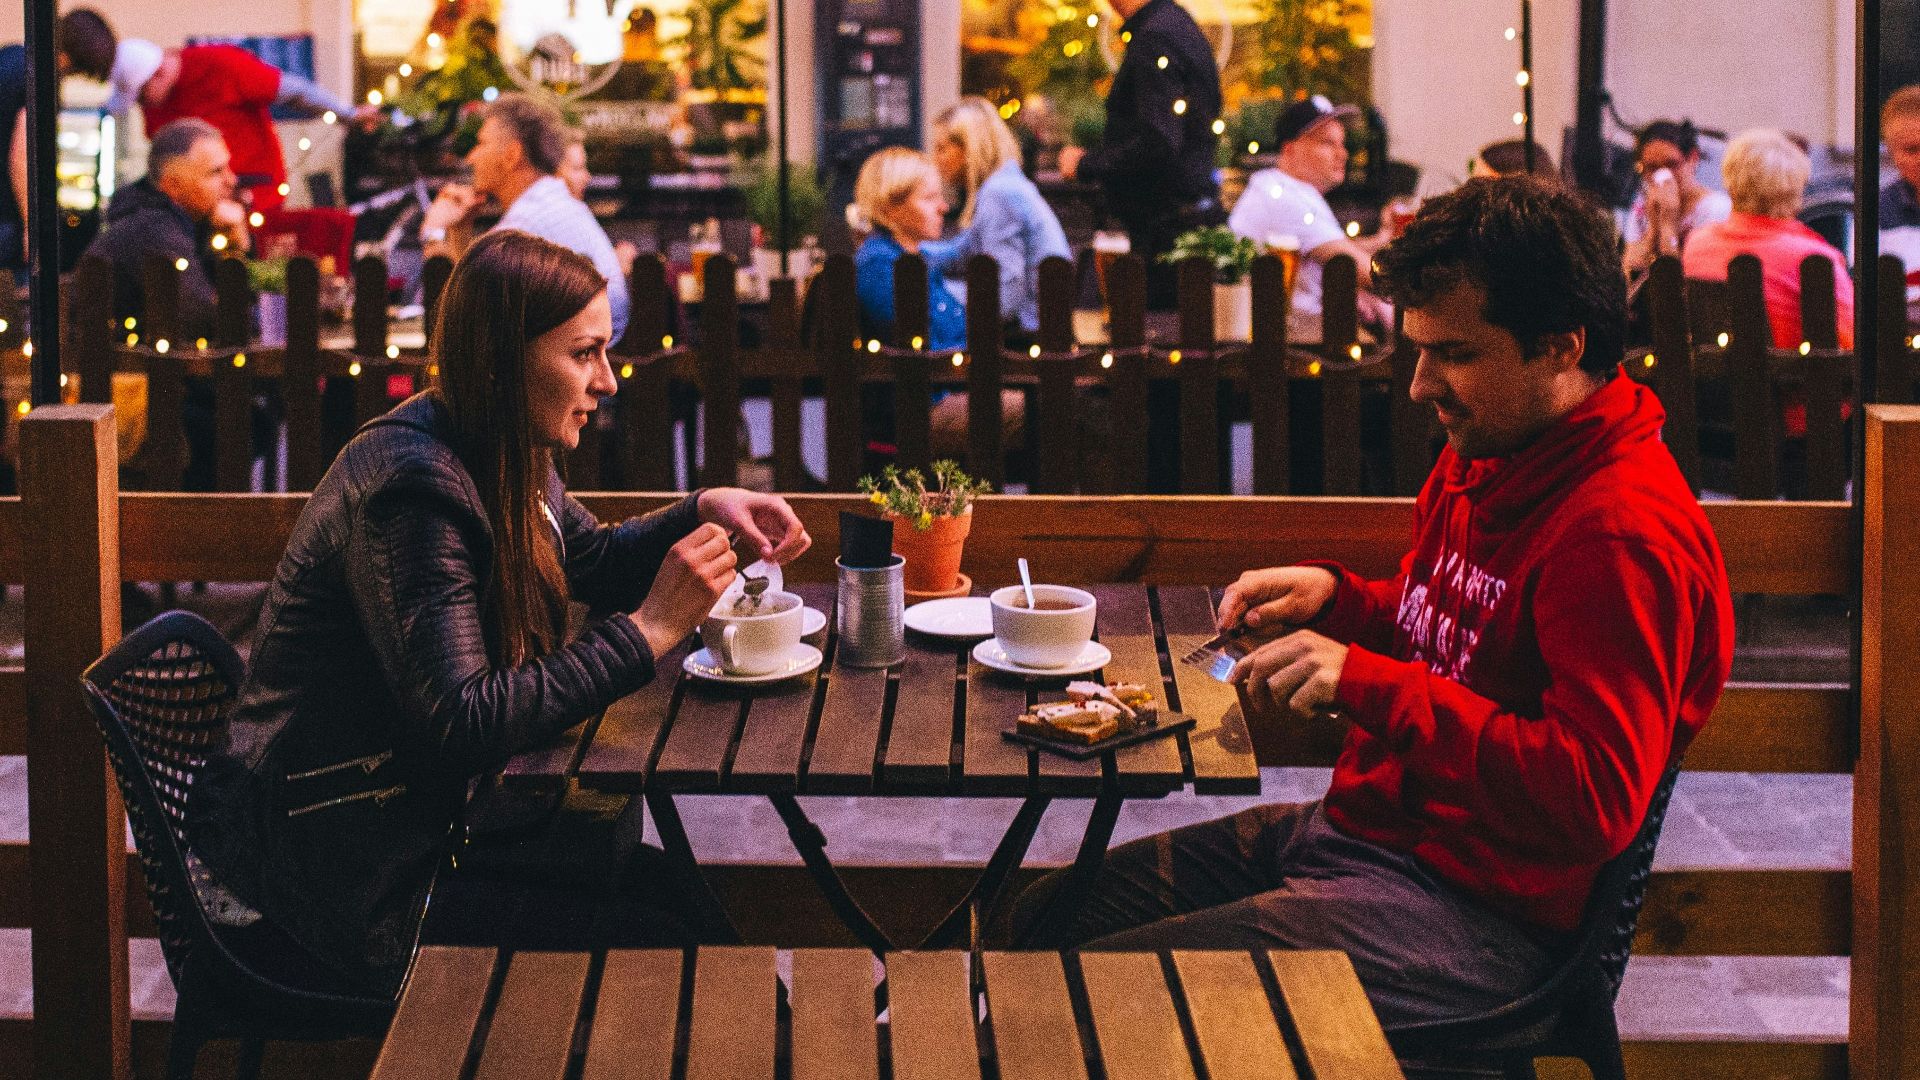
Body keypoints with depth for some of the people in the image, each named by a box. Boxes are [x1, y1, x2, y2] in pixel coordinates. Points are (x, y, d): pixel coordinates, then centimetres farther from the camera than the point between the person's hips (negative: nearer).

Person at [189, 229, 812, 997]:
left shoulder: (504, 460, 4)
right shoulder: (410, 489, -25)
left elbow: (591, 563, 23)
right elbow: (463, 725, -32)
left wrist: (703, 512, 3)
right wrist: (648, 631, -29)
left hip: (424, 817, 9)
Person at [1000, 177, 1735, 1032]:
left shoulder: (1624, 532, -23)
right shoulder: (1485, 457, 9)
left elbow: (1596, 801, -30)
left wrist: (1366, 685, -28)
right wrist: (1338, 599, 3)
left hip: (1479, 913, -10)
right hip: (1357, 827, 10)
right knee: (1040, 920, 12)